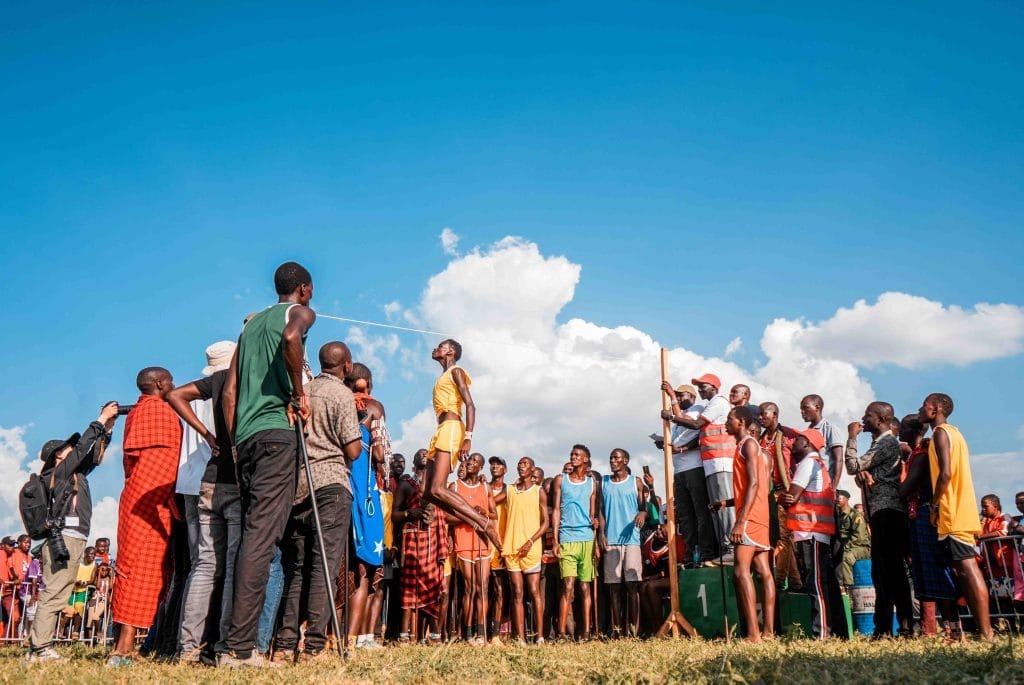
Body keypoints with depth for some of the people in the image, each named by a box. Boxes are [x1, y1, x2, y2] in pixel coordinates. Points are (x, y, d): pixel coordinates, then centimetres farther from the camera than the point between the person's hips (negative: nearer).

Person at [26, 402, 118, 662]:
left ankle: (38, 647, 10)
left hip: (71, 540, 9)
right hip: (64, 540, -9)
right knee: (53, 595, -12)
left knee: (55, 595, 8)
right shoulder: (58, 472, -1)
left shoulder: (75, 473, 22)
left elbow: (93, 457, 29)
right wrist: (100, 421, -5)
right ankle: (40, 648, -14)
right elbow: (82, 449, -10)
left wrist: (107, 429, 21)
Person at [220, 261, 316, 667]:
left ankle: (237, 643, 7)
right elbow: (291, 338, -20)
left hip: (245, 436, 7)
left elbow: (229, 393, 19)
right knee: (262, 536, -12)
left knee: (251, 535, 8)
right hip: (276, 431, -7)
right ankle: (239, 646, -16)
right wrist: (298, 393, -9)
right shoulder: (300, 312, 6)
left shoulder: (252, 323, 26)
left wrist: (235, 444, 19)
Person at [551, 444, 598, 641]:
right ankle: (561, 632, -9)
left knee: (585, 587, 4)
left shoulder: (592, 483, 13)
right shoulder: (560, 480, 9)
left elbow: (592, 513, 16)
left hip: (587, 539, 2)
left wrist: (594, 521, -6)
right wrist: (555, 540, -1)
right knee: (568, 586, -10)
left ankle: (586, 631, 7)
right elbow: (556, 511, 6)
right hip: (567, 538, -2)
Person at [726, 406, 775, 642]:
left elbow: (754, 483, -18)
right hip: (759, 517, 10)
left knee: (741, 571, -15)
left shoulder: (748, 444, -8)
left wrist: (740, 520, -23)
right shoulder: (754, 447, 21)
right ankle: (769, 631, 5)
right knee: (764, 572, 5)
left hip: (750, 517, -10)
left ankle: (753, 634, -21)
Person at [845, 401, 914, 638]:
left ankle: (906, 626, -12)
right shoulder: (879, 443, 22)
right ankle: (882, 628, 14)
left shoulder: (888, 442, -9)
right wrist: (863, 473, -3)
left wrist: (852, 437, -3)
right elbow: (860, 469, 21)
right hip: (880, 513, 10)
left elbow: (853, 466, -13)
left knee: (892, 570, -12)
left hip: (887, 512, -10)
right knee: (880, 571, 10)